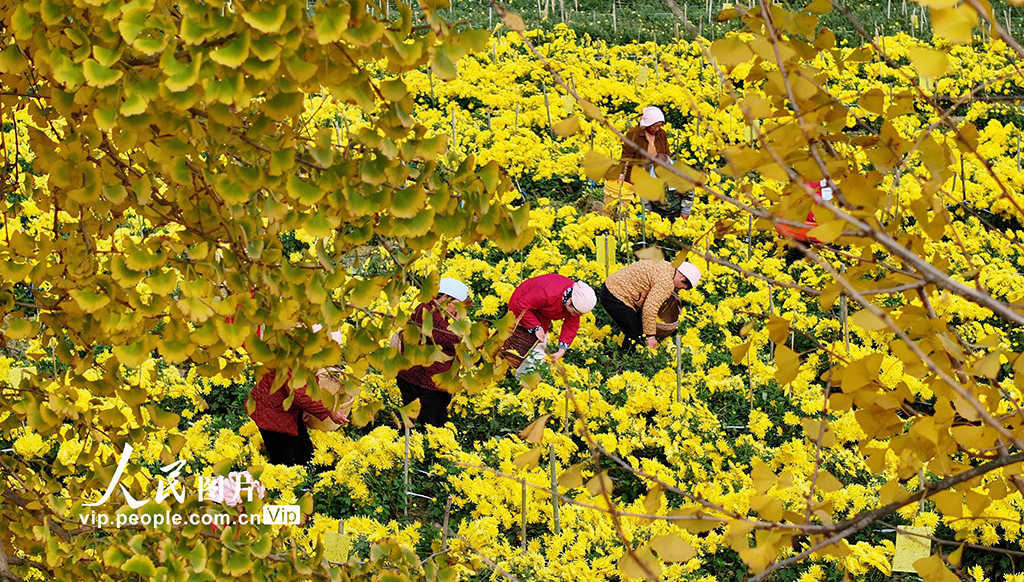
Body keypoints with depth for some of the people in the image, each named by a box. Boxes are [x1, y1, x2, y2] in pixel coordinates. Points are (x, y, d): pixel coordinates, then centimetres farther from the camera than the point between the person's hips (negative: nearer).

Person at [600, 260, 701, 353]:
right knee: (635, 336, -9)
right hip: (615, 298, -11)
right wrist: (651, 336, -18)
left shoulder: (667, 267, 12)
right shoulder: (666, 282, -21)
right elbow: (650, 308, -25)